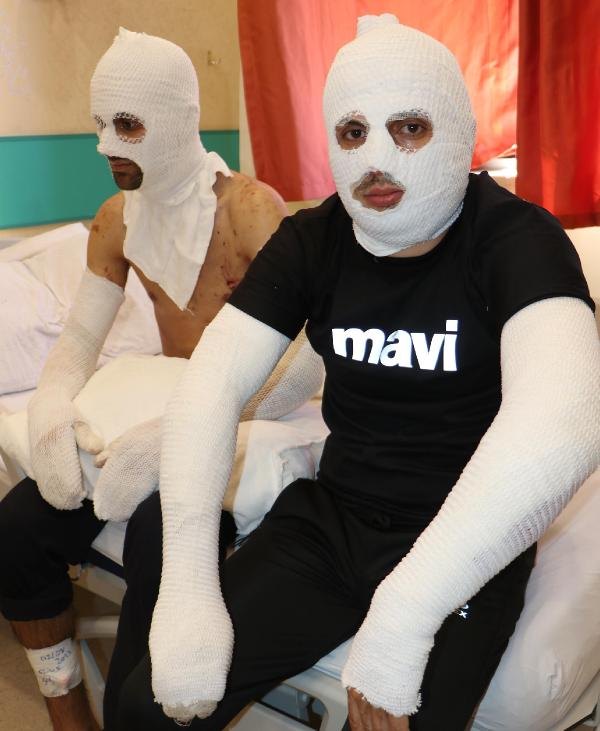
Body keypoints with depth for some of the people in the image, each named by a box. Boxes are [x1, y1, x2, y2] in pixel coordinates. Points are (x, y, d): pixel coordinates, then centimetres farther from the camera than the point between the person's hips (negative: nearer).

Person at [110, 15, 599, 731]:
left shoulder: (518, 240, -15)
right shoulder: (311, 241, -2)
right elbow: (211, 386, -11)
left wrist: (402, 617, -38)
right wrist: (188, 585, -23)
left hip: (464, 548, -2)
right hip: (329, 516, 3)